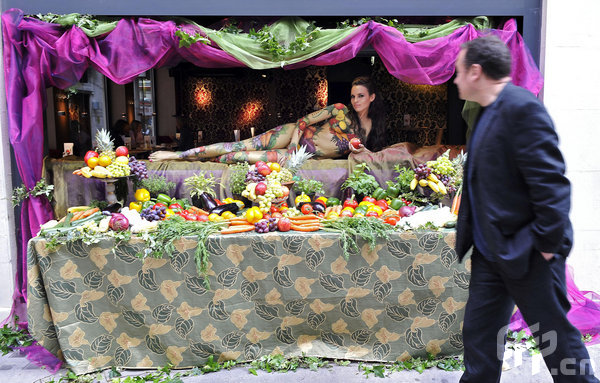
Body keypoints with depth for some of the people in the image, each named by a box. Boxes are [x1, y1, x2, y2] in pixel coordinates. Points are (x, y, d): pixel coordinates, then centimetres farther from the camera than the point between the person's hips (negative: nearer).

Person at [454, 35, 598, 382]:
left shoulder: (523, 108, -18)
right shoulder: (488, 112, 11)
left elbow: (552, 184, -23)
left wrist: (546, 245, -19)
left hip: (527, 253, -9)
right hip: (491, 251, 9)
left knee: (556, 338, 8)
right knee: (479, 336, 15)